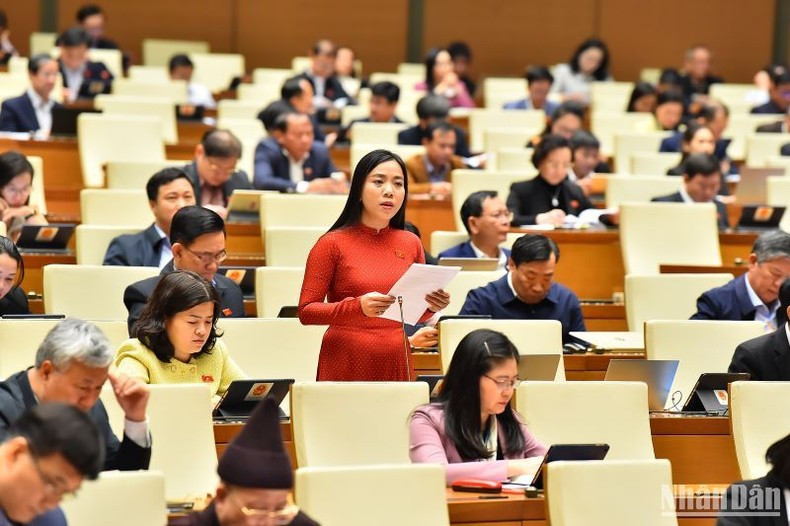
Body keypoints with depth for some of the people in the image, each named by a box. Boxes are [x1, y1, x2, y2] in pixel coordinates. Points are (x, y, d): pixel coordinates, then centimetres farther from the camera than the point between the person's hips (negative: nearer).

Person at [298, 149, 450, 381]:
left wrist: (432, 306, -6)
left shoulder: (411, 244, 6)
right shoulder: (333, 244, -4)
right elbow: (306, 311, -8)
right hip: (346, 366, -3)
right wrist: (357, 307, -23)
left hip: (397, 364, 3)